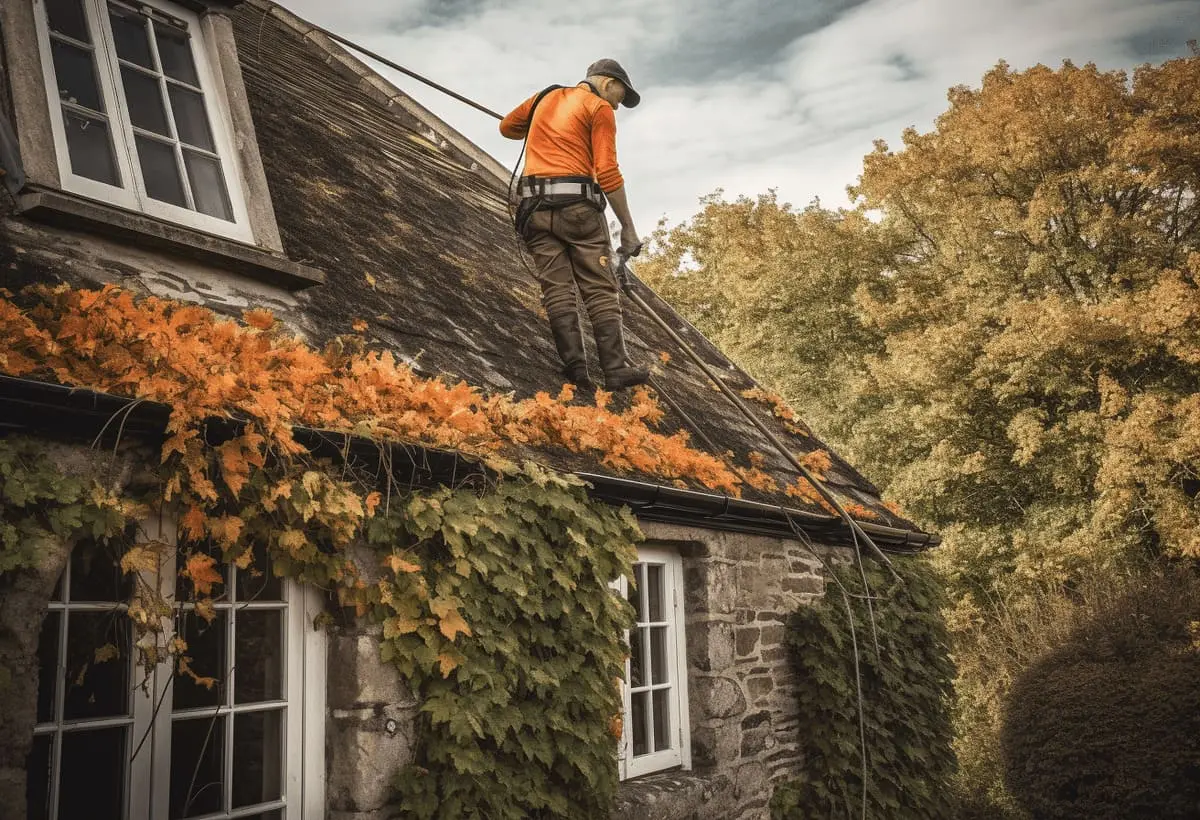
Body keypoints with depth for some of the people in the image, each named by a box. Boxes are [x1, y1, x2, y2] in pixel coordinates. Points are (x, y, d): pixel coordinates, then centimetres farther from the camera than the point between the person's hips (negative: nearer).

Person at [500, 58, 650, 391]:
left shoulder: (547, 96, 19)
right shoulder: (600, 109, 2)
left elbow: (507, 126, 33)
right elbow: (608, 173, -7)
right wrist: (628, 227, -6)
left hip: (536, 207, 5)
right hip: (578, 205, -5)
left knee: (557, 291, 0)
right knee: (601, 291, 0)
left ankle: (575, 368, -7)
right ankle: (616, 369, -3)